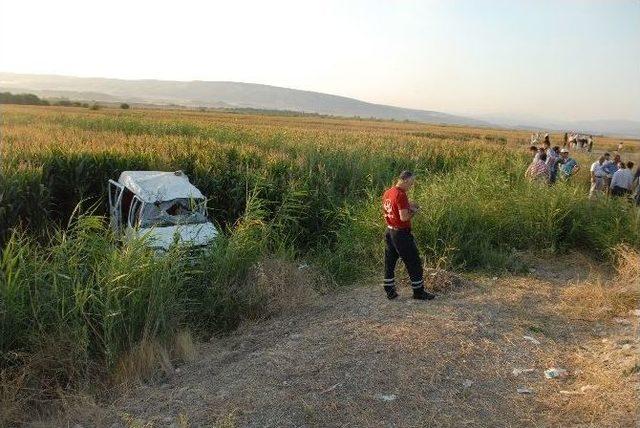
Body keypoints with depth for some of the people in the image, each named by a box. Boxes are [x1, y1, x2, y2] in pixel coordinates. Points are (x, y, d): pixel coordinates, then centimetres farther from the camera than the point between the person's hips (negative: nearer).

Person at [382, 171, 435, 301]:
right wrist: (414, 211, -5)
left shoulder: (387, 193, 6)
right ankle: (419, 292, 13)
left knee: (389, 262, 13)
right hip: (401, 234, -9)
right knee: (414, 262, 4)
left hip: (389, 231, 9)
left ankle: (390, 291, 20)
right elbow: (404, 218, -24)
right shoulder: (401, 195, -20)